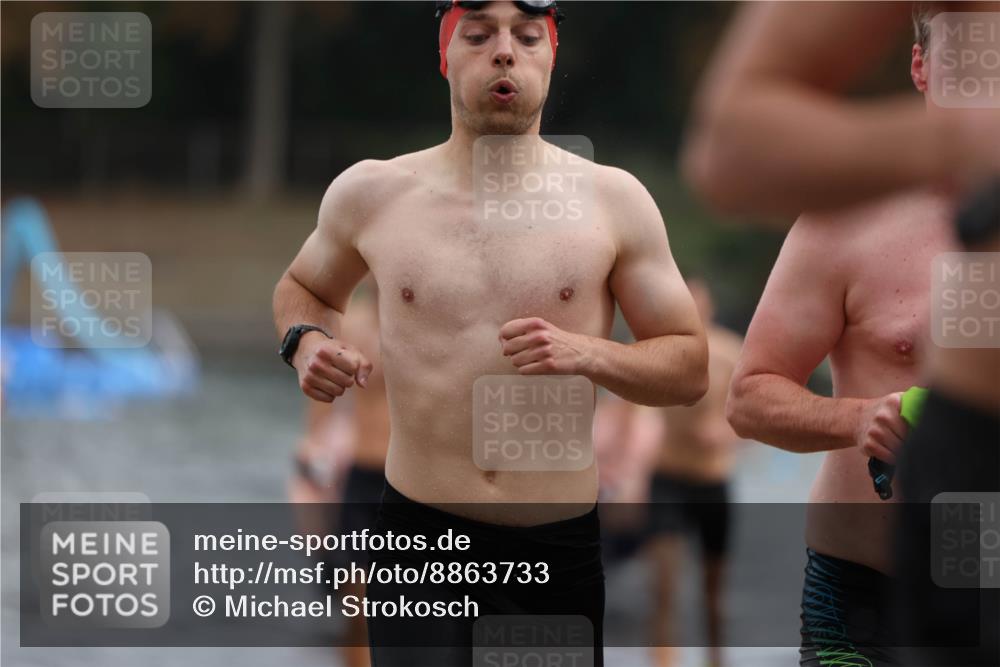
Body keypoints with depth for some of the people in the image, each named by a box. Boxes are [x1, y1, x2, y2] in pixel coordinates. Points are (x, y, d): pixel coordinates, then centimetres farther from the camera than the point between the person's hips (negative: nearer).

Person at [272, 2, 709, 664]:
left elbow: (689, 368, 4)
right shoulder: (370, 194, 3)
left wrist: (589, 354, -15)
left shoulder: (611, 199, 1)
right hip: (424, 541, -1)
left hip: (563, 553, 1)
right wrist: (306, 341, 0)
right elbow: (303, 287, 23)